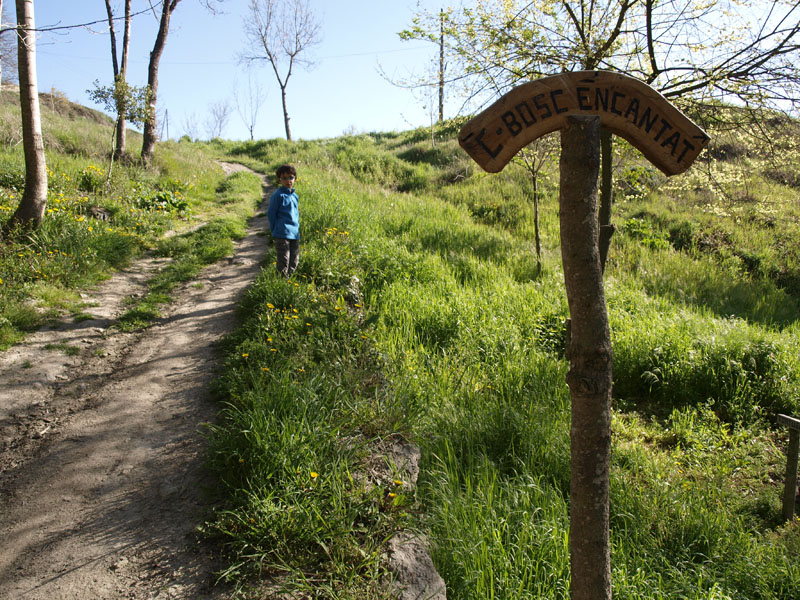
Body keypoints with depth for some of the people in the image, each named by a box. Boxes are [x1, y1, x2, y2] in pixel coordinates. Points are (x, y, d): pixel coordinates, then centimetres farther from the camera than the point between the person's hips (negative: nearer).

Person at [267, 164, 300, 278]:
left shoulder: (294, 195, 14)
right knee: (283, 260, -6)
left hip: (295, 234, 7)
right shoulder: (278, 195, -8)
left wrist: (297, 228, 15)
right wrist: (275, 231, -5)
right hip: (282, 234, -7)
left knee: (294, 260, 11)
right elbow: (271, 213, -6)